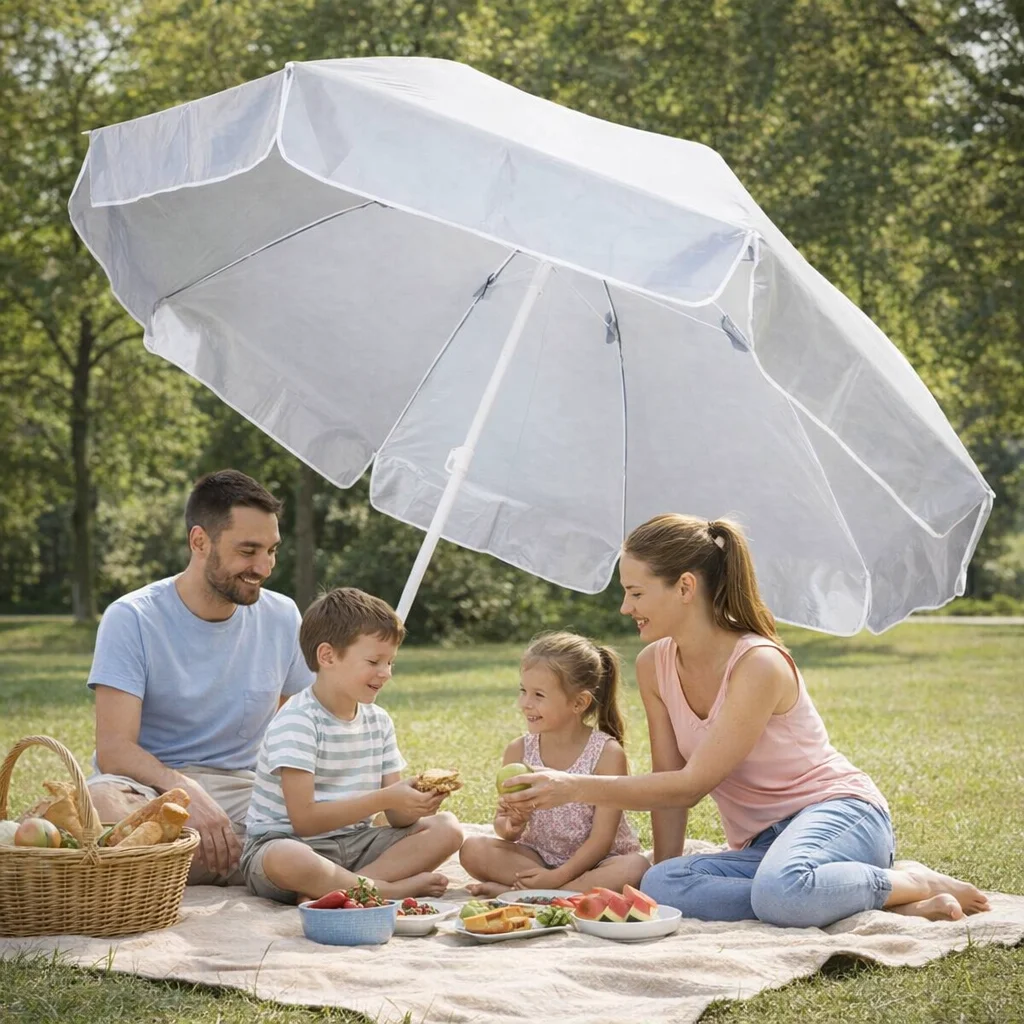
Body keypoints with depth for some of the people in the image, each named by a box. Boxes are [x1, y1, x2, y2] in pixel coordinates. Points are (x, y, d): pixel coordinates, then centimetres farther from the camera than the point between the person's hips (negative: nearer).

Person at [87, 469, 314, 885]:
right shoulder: (132, 619, -6)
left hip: (244, 791, 4)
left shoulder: (283, 618, 7)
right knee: (102, 802, -40)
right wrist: (186, 791, -33)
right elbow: (114, 750, -15)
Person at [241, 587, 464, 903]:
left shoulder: (378, 721, 8)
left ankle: (337, 888, -21)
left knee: (447, 827, -7)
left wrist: (415, 803, -20)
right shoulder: (296, 722, -15)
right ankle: (398, 888, -25)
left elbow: (397, 818, 5)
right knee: (287, 859, -42)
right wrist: (384, 799, -26)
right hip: (286, 840, -7)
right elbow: (304, 819, -22)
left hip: (353, 842, 8)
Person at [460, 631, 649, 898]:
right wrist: (511, 826, -24)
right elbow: (506, 830, 0)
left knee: (634, 868, -35)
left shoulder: (607, 754, -14)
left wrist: (557, 877, -26)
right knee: (472, 849, -20)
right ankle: (582, 890, -20)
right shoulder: (518, 751, -3)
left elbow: (602, 838, -16)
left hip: (594, 862, -3)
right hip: (539, 856, 3)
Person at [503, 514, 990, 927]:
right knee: (659, 887, -25)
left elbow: (692, 785, -21)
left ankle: (910, 883, -12)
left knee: (781, 891, -42)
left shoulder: (758, 665, -21)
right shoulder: (654, 666, 2)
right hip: (762, 842, 8)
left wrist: (575, 787, -23)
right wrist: (663, 871, -5)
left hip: (837, 812, -7)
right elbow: (671, 780, 5)